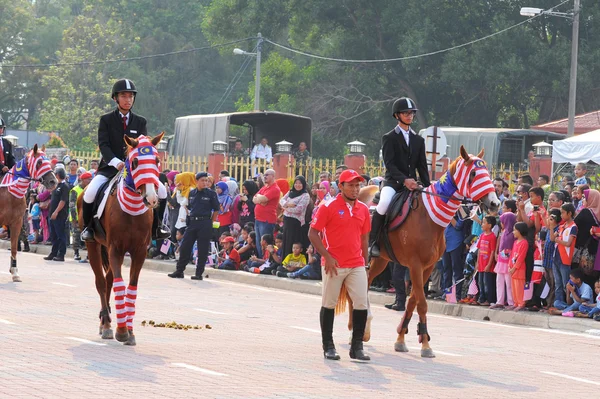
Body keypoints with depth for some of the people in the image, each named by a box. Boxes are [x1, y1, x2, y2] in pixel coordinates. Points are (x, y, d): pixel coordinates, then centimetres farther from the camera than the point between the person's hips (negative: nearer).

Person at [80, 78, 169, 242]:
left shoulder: (140, 122, 9)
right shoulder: (106, 120, 1)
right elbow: (103, 145, -9)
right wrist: (116, 162, -26)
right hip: (110, 167, -3)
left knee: (162, 191, -12)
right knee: (90, 193, -27)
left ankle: (155, 227, 5)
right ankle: (88, 227, -2)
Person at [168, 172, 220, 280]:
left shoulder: (211, 194, -2)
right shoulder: (191, 193, 10)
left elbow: (216, 209, 2)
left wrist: (210, 223, -1)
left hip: (205, 223, -4)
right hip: (192, 222, 4)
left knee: (203, 250, -2)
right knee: (184, 247, 3)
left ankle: (199, 273, 4)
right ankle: (179, 271, 11)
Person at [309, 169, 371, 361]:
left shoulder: (363, 209, 9)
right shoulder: (328, 207, -6)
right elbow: (313, 233, -7)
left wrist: (365, 263, 14)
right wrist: (327, 257, -14)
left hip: (356, 265, 4)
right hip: (334, 265, -4)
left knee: (362, 304, -1)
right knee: (329, 304, 5)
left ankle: (357, 346, 8)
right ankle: (328, 346, 15)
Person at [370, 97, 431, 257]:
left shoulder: (418, 140, 17)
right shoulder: (389, 138, 2)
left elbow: (422, 167, 13)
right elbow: (389, 164, -10)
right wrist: (404, 180, -24)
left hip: (412, 183, 5)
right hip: (393, 182, -5)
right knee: (384, 203, -34)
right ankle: (373, 242, -22)